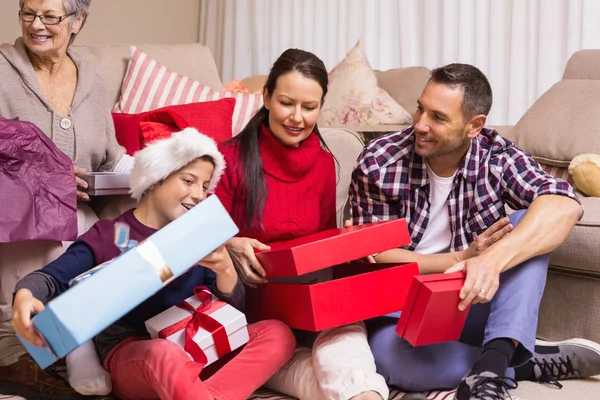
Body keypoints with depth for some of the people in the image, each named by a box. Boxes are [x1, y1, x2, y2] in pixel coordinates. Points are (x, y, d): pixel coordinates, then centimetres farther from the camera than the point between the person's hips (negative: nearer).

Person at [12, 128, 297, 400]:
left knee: (277, 334, -21)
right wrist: (25, 296, -31)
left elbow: (234, 310, 12)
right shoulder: (108, 235, 7)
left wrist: (225, 268, -11)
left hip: (197, 348, 5)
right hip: (131, 353, -5)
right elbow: (53, 277, -6)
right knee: (164, 355, -42)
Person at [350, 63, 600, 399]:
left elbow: (565, 205, -26)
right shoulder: (379, 164, -10)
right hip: (404, 311, -2)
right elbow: (373, 256, -11)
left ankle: (488, 371, -34)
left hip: (474, 304, 2)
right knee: (386, 353, -36)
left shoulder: (496, 156, -8)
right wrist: (465, 258, -22)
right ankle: (531, 362, -19)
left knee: (527, 224, -20)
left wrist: (492, 260, -42)